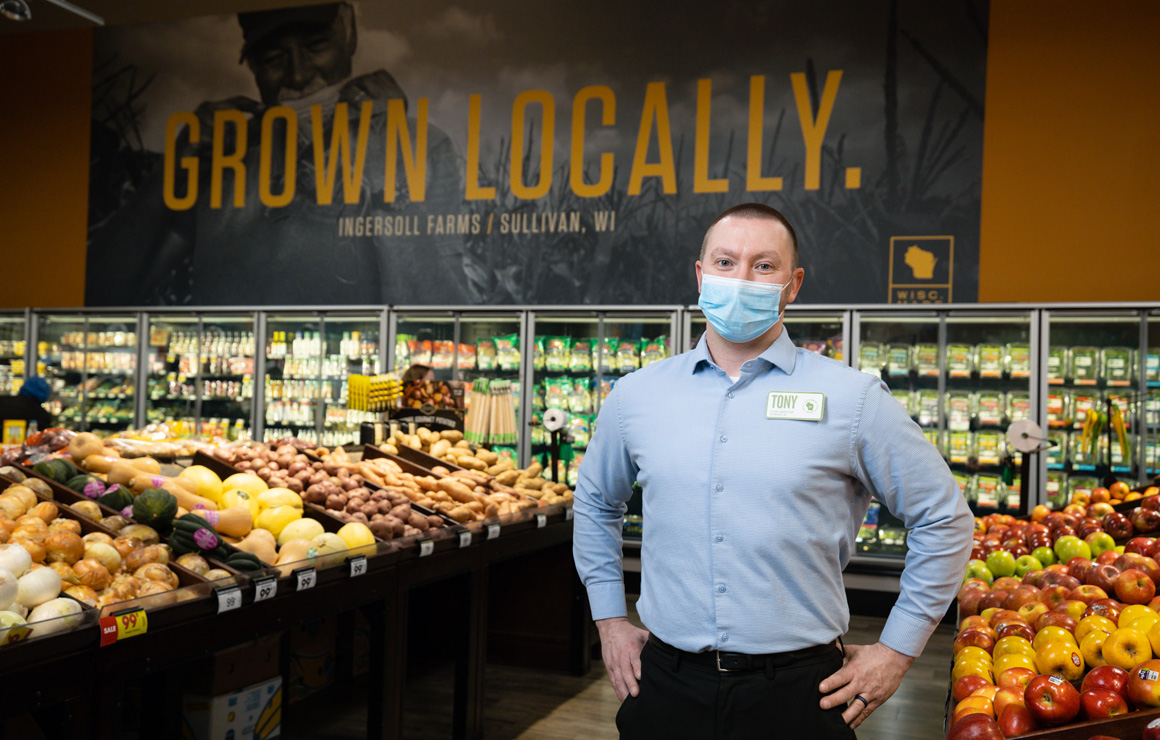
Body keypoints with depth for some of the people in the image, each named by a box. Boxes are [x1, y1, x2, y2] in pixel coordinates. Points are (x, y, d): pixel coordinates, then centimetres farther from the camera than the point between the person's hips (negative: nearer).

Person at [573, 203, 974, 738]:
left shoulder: (854, 400, -4)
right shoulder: (635, 395, 4)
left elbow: (944, 519, 3)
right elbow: (595, 502, 20)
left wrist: (896, 650, 1)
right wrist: (609, 619, 14)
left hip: (798, 690, -2)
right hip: (666, 680, 2)